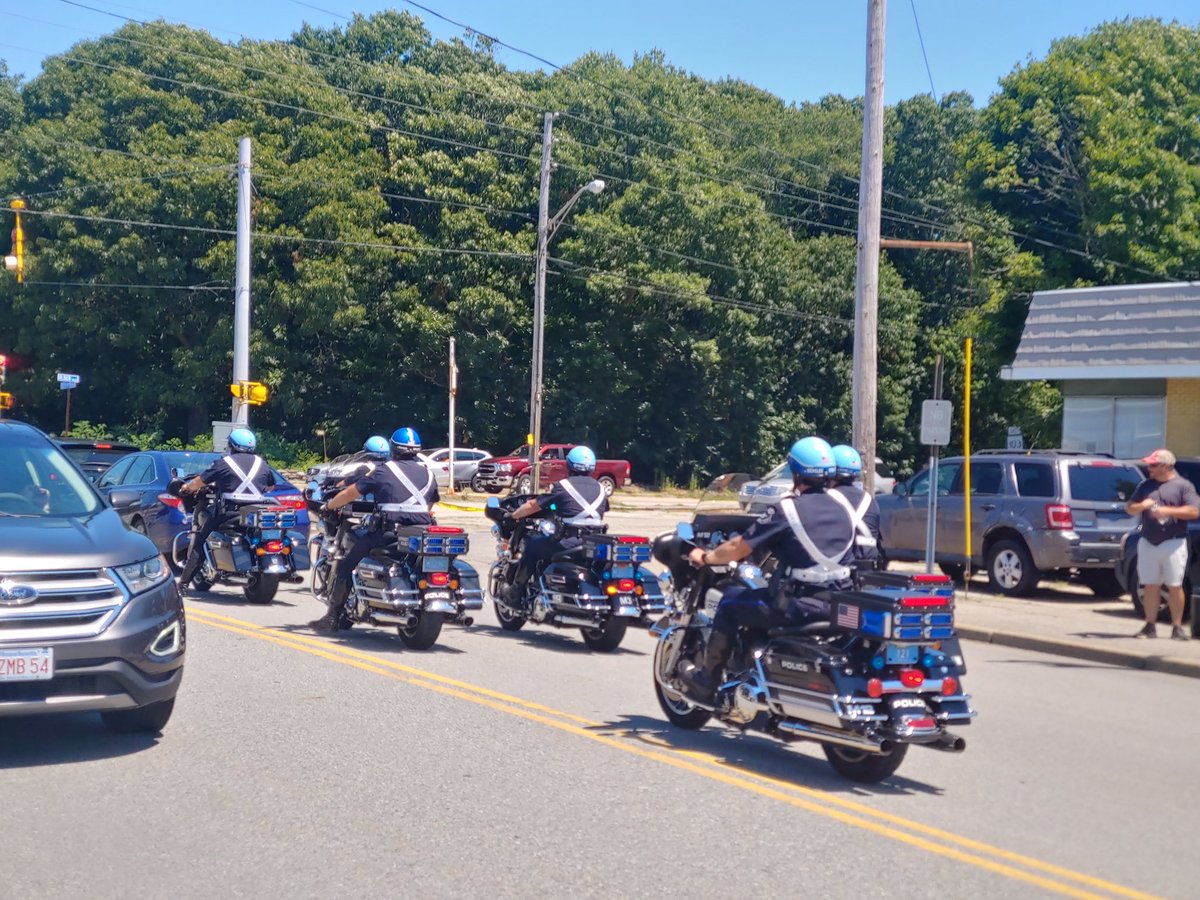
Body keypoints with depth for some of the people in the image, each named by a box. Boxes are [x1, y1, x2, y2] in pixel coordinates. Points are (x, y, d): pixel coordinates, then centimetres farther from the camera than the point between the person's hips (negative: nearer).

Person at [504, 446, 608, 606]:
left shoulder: (563, 486, 0)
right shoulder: (600, 488, 14)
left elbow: (533, 506, 5)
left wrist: (514, 515, 22)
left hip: (570, 541, -6)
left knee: (532, 546, 12)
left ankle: (515, 593, 11)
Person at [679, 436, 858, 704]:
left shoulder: (786, 510, -11)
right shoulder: (842, 504, 7)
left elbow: (739, 547, -7)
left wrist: (705, 557, 10)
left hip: (799, 604, -7)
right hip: (841, 604, 7)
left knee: (731, 603, 10)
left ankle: (705, 681, 14)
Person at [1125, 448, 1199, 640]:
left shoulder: (1183, 486, -1)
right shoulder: (1145, 485, 14)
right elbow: (1129, 508, 16)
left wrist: (1168, 511, -17)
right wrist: (1140, 506, -7)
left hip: (1173, 543, -5)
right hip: (1148, 543, 5)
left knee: (1175, 587, -2)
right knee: (1150, 586, 5)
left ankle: (1177, 627, 4)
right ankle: (1150, 626, 10)